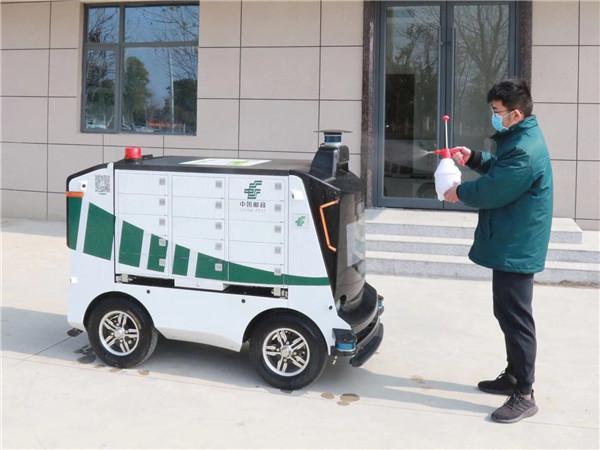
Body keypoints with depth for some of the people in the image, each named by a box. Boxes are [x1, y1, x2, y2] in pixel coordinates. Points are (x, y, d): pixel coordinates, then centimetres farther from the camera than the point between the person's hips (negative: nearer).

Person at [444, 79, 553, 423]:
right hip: (511, 244, 11)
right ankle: (514, 376, 32)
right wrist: (474, 158, 7)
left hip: (516, 247, -11)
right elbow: (500, 169, 23)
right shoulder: (520, 138, 11)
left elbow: (492, 191, -23)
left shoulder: (525, 150, -25)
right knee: (507, 314, 19)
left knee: (516, 318, -4)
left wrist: (459, 193, -5)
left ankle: (524, 395, 4)